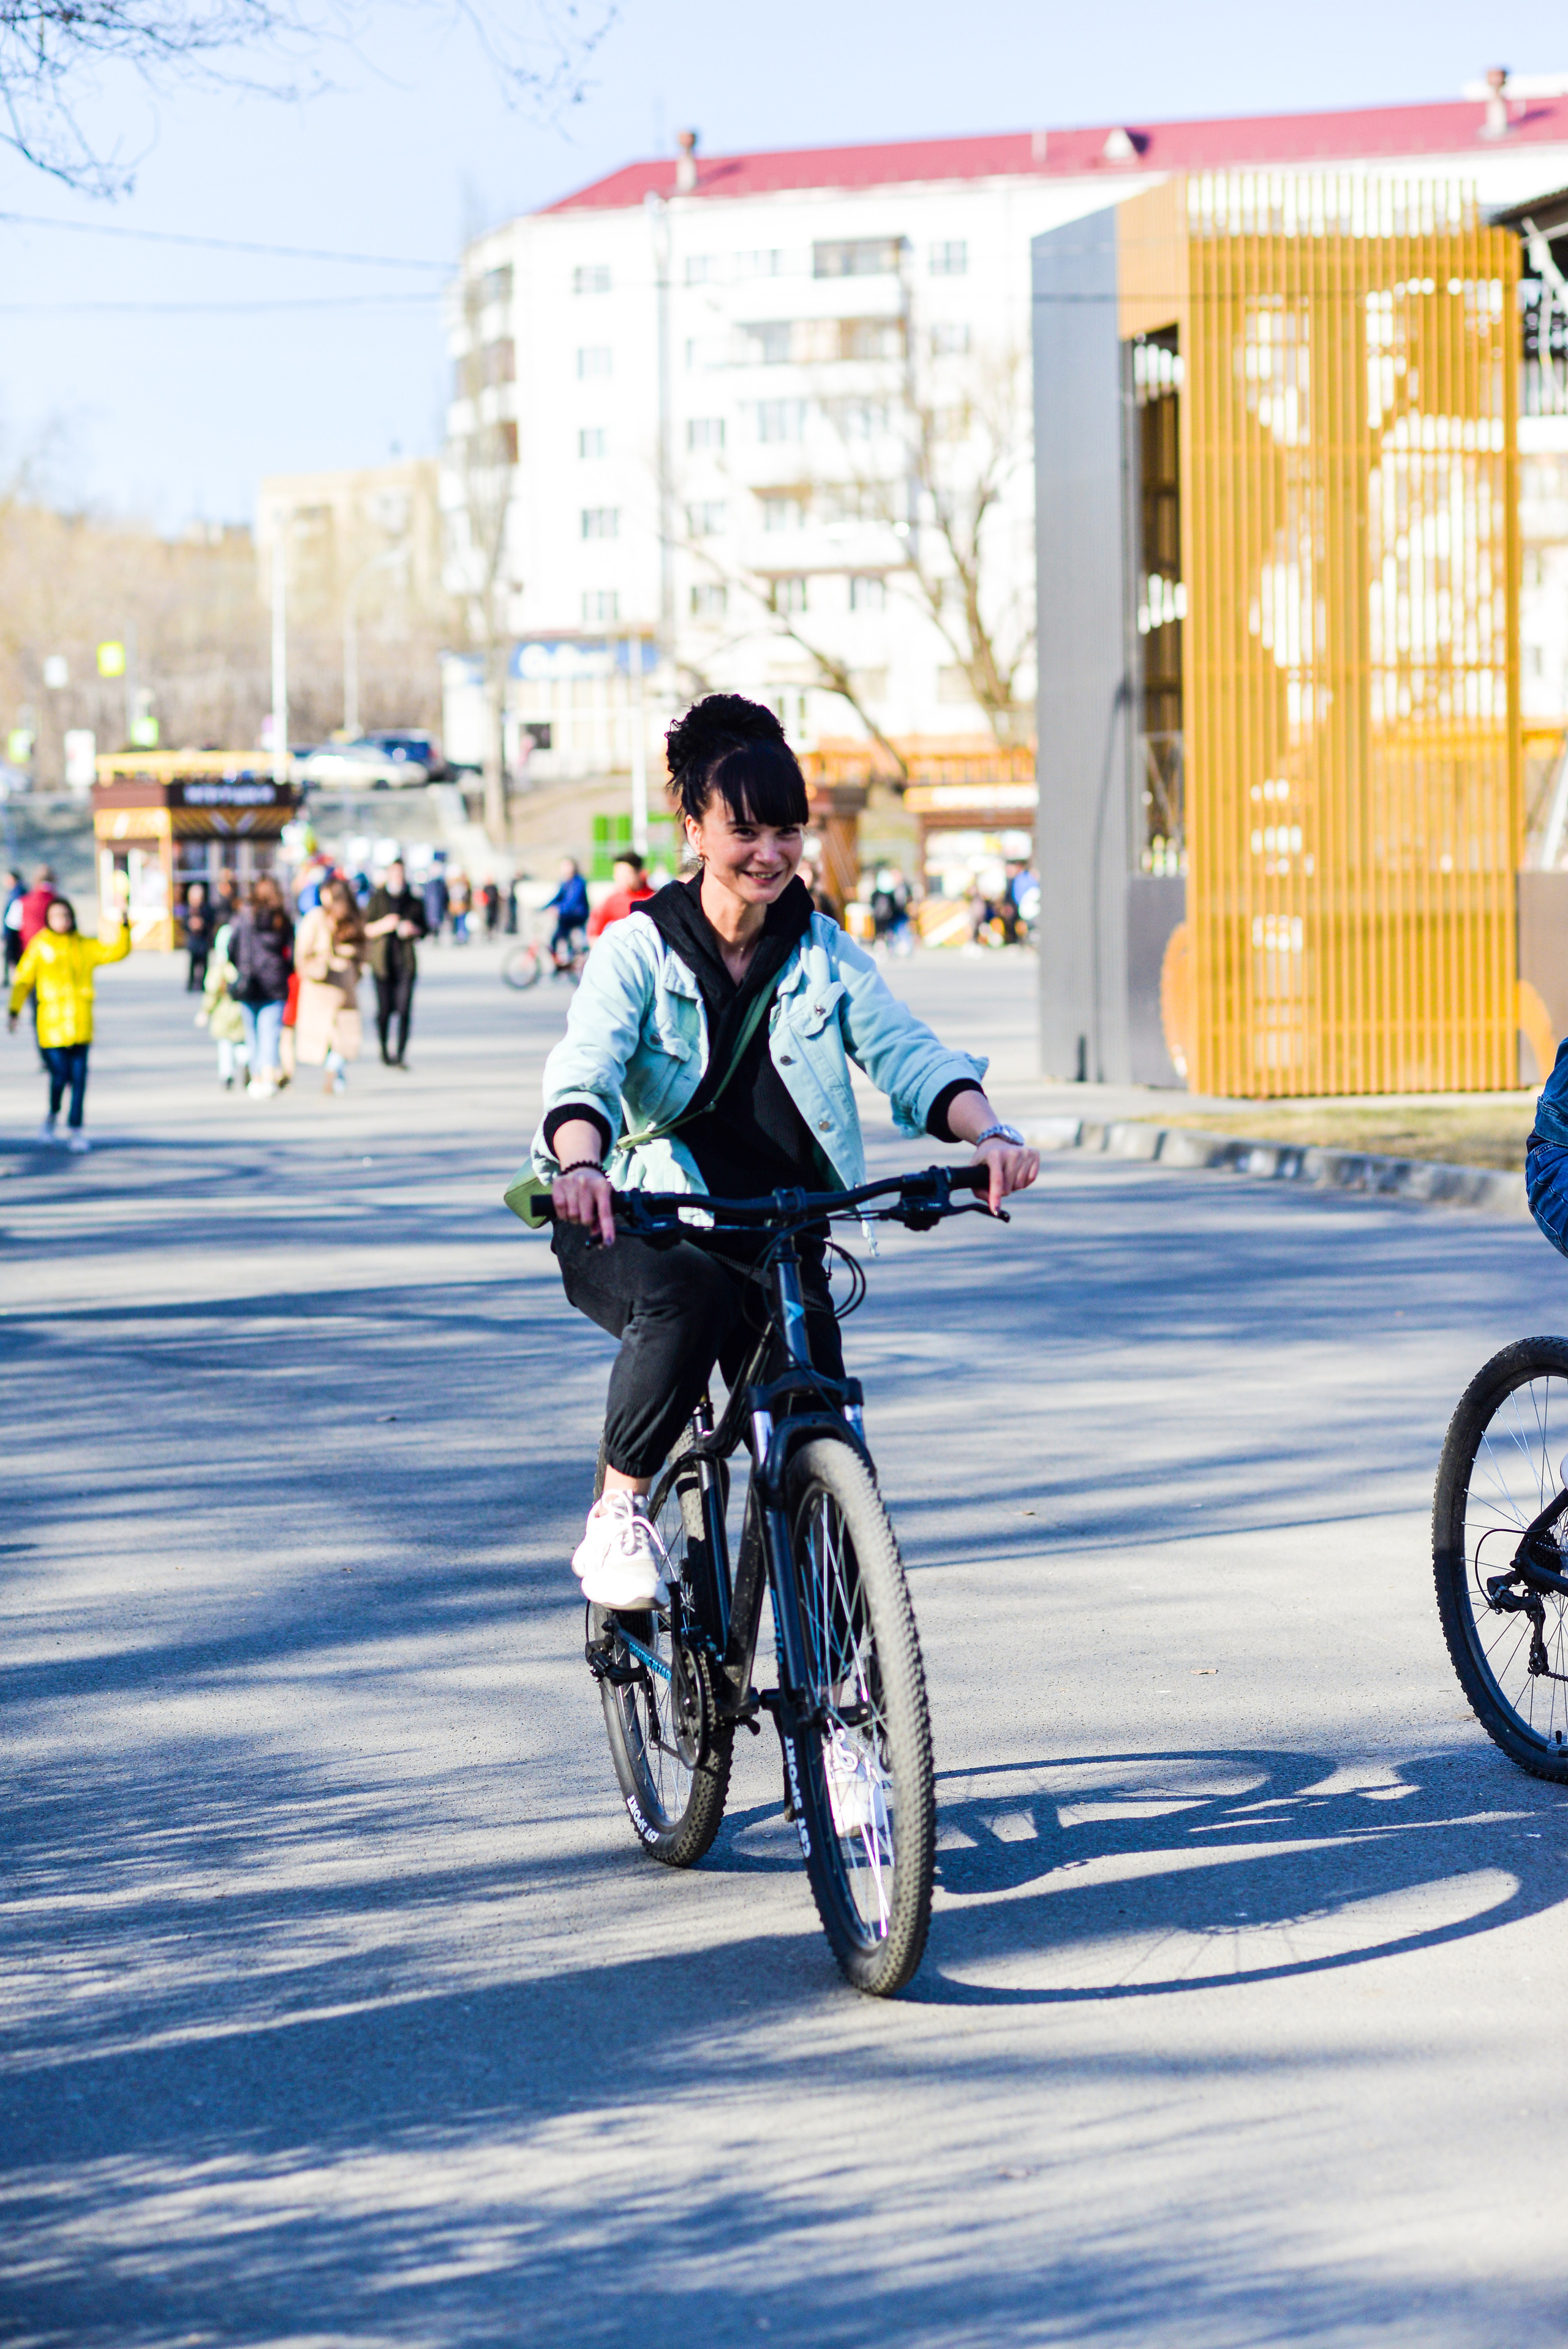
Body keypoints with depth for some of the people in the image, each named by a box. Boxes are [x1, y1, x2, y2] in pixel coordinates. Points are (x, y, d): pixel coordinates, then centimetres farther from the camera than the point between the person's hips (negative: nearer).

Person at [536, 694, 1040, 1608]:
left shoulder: (826, 957, 4)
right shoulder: (639, 950, -7)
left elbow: (906, 1051, -10)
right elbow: (585, 1067, -23)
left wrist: (988, 1130, -32)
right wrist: (581, 1163, -46)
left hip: (781, 1239, 3)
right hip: (639, 1228, -3)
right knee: (687, 1292, -38)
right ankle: (619, 1515, -20)